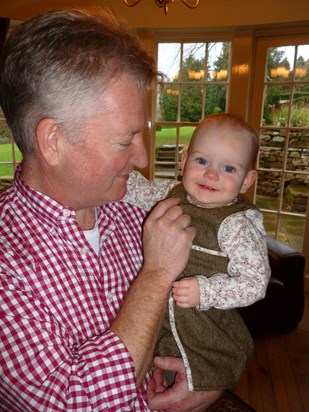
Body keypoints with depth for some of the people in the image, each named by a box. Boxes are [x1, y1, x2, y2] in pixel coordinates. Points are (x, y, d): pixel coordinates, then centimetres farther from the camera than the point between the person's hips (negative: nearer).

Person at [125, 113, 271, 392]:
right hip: (157, 319, 6)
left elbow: (255, 283, -20)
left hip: (205, 335, -5)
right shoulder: (173, 195, -3)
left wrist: (205, 291, -31)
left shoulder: (238, 225, -21)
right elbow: (140, 193, 15)